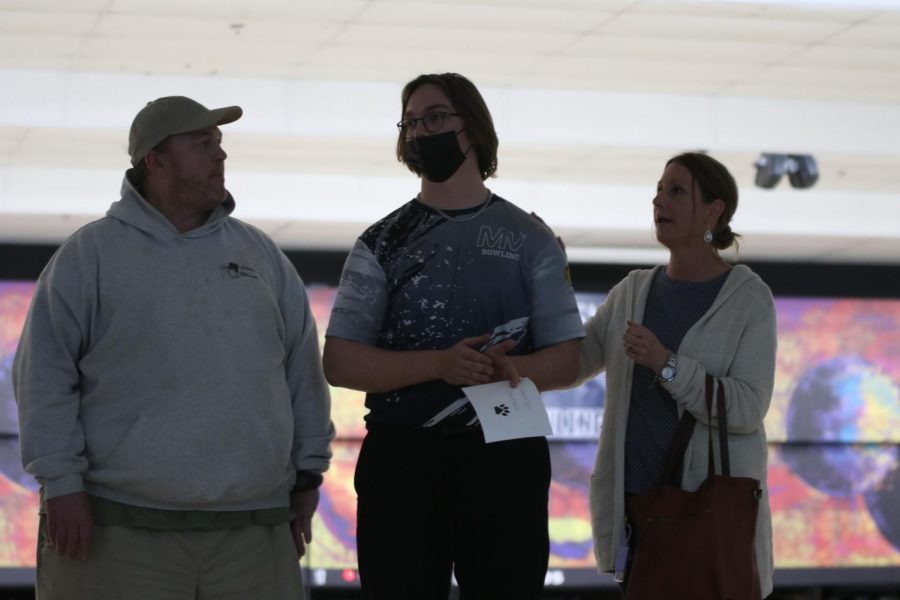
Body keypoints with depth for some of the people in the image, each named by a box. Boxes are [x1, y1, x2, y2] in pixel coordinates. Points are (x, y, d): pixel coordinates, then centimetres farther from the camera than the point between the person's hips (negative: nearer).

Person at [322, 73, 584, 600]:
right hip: (402, 457, 0)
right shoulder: (385, 241, 9)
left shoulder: (529, 239, 10)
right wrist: (438, 365, -15)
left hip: (506, 456, 0)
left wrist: (513, 370, -16)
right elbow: (340, 363, 1)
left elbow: (566, 360, 7)